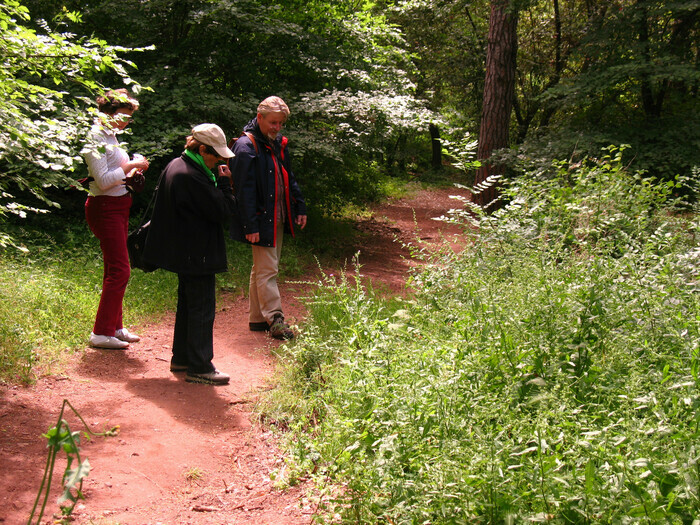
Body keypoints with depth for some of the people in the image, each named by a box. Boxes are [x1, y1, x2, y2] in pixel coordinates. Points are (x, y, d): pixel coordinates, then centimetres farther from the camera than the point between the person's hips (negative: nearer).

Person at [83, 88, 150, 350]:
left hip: (118, 207, 10)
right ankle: (101, 333, -2)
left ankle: (114, 326, 22)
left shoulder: (110, 135, 14)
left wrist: (133, 171, 4)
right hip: (105, 208, -10)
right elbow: (102, 180, -22)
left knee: (114, 269, 14)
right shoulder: (96, 137, -15)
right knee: (120, 271, -9)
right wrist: (130, 166, -16)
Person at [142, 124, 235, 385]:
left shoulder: (176, 166, 10)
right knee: (202, 308, -4)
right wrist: (224, 182, -11)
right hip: (197, 254, -11)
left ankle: (181, 358, 29)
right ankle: (199, 368, 1)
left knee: (187, 304, 19)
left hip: (183, 253, 11)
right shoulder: (192, 177, -24)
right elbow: (222, 211, -20)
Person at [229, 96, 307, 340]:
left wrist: (300, 207, 14)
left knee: (262, 269, 14)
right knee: (267, 270, -5)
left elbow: (289, 178, 21)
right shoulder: (246, 146, -15)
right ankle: (275, 320, 0)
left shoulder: (278, 143, 12)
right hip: (261, 220, -9)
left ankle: (257, 319, 21)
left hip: (278, 217, 9)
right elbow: (244, 189, -18)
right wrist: (250, 226, -22)